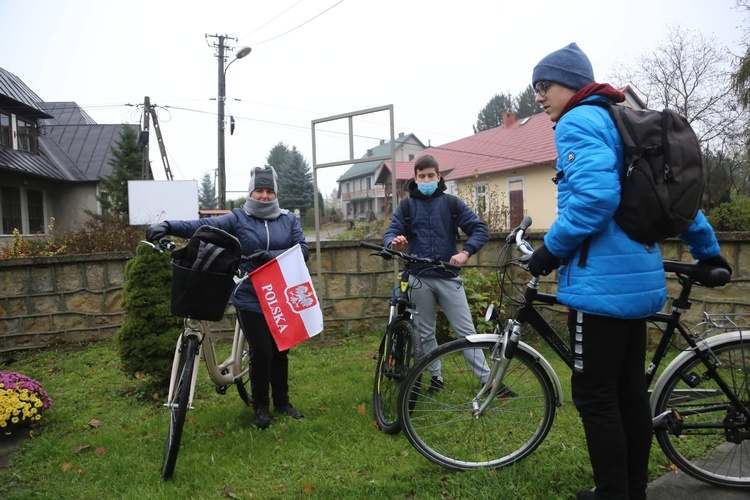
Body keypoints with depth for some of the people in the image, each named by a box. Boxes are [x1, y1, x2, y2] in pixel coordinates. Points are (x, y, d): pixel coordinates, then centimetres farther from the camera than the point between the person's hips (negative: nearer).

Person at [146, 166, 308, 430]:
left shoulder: (289, 219, 5)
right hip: (251, 300, -3)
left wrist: (272, 256, -20)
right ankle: (261, 406, 19)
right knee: (261, 353, -3)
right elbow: (203, 226, -16)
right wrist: (168, 225, -31)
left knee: (281, 352, 14)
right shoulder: (238, 218, -3)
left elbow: (302, 248, -5)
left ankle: (282, 401, 33)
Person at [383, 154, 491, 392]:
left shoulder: (452, 203, 4)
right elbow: (390, 233, -3)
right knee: (425, 333, 10)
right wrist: (394, 243, -28)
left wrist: (465, 252, -18)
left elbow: (480, 229, -1)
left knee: (466, 331, 0)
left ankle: (487, 379, 8)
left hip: (448, 277, -1)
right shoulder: (406, 206, 7)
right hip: (419, 279, 1)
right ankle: (436, 376, 26)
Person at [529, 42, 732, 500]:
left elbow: (595, 195, -26)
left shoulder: (578, 122, -9)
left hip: (602, 282, -10)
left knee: (595, 397, -1)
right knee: (631, 391, 16)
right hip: (637, 277, 10)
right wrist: (708, 251, 29)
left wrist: (551, 249, -15)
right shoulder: (624, 121, 20)